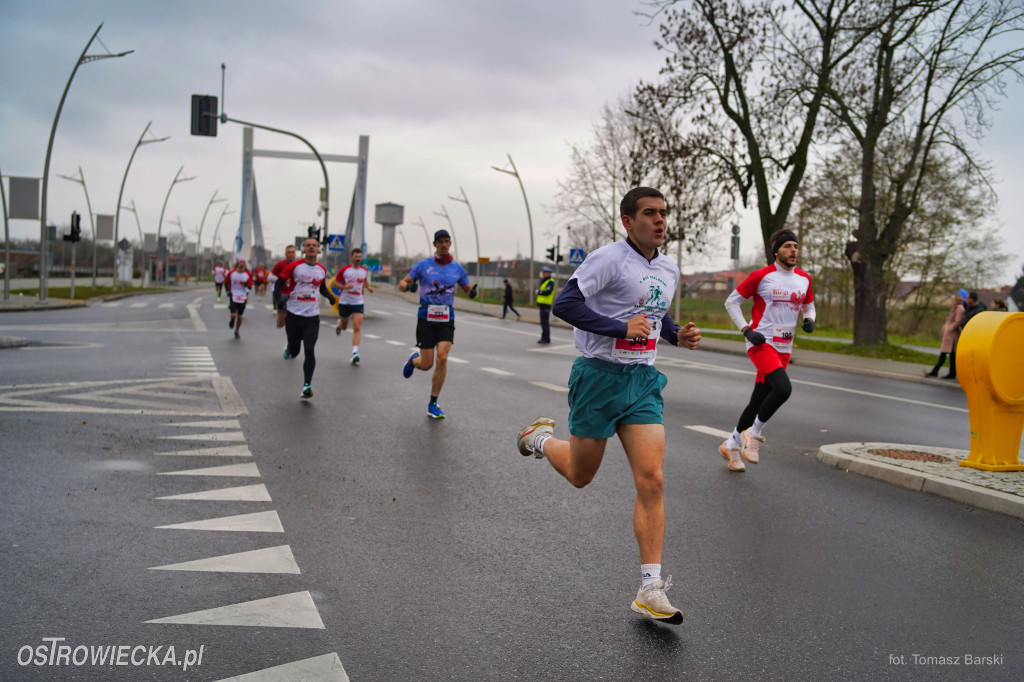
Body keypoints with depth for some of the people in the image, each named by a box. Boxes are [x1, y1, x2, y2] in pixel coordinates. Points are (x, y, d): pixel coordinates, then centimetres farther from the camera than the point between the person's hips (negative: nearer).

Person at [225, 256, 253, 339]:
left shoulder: (248, 274, -1)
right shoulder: (231, 273, -2)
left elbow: (250, 287, 1)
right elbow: (226, 282, 12)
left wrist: (247, 285, -21)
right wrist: (228, 291, 3)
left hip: (242, 297, 1)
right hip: (233, 296, -1)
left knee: (240, 316, 5)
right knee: (233, 315, -15)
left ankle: (236, 332, 26)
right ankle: (231, 323, 22)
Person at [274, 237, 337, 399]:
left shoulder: (322, 270, 6)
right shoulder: (294, 266, -6)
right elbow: (279, 282, -1)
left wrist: (330, 296, 2)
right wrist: (279, 297, -19)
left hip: (312, 316, 2)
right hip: (293, 314, -1)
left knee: (309, 350, -9)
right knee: (294, 351, 8)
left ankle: (307, 386, -4)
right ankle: (289, 350, 47)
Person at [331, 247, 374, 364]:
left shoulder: (365, 270, 4)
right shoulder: (344, 270, -7)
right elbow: (334, 284, -2)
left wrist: (369, 287, 5)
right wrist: (345, 286, -20)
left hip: (358, 303, 1)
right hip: (344, 302, -1)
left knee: (357, 328, -13)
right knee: (344, 327, 16)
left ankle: (355, 353, -16)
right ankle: (339, 322, 54)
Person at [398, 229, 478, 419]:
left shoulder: (457, 268, 5)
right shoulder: (423, 265, 0)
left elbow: (467, 289, 16)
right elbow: (402, 283, 3)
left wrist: (473, 292, -9)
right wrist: (408, 286, -21)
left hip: (446, 319, 1)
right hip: (426, 318, -1)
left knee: (442, 359, -13)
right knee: (426, 364, -1)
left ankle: (433, 404, 1)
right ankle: (414, 360, 39)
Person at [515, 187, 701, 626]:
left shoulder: (669, 269, 11)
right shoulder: (609, 259, -13)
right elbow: (564, 303, -21)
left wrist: (677, 335, 7)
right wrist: (622, 328, -25)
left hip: (643, 380, 6)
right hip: (600, 375, -5)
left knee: (652, 481, -6)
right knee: (579, 475, 10)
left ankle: (650, 590, 0)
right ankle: (542, 438, 44)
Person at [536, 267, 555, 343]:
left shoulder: (550, 282, -10)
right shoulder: (544, 281, 22)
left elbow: (548, 292, -24)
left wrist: (539, 292, -11)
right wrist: (538, 304, 20)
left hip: (546, 305, -10)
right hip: (542, 305, 10)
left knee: (545, 322, -11)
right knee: (543, 322, 11)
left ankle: (546, 339, -9)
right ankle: (544, 337, 15)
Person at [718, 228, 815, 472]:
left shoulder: (804, 279, 9)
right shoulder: (761, 276, -7)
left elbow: (808, 306, 25)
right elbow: (731, 301, -2)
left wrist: (809, 320, 2)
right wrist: (746, 330, -11)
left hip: (784, 348, 6)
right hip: (761, 343, -6)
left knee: (759, 401, 9)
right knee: (783, 388, -27)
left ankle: (732, 444, 26)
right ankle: (754, 433, -5)